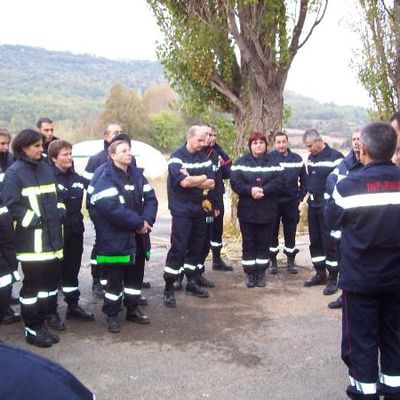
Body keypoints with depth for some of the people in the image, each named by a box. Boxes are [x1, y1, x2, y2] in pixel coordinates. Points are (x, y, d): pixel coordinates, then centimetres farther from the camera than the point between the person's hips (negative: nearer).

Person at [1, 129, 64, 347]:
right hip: (31, 237, -7)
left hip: (52, 234, 7)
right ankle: (33, 329, 7)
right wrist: (32, 220, -17)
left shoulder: (46, 168, 13)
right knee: (32, 283, -2)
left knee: (52, 276, 17)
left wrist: (60, 211, 6)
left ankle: (49, 313, 37)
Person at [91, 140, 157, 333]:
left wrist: (147, 220, -14)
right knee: (115, 278, 3)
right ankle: (112, 315, 17)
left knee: (135, 275, 17)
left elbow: (150, 199, 5)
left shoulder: (137, 175, 9)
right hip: (115, 239, -7)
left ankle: (132, 309, 33)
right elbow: (112, 208, -25)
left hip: (137, 237, 7)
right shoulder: (106, 179, -14)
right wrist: (138, 223, -21)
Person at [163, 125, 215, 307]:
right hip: (181, 211, -6)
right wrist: (202, 178, -9)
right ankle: (168, 289, -1)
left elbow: (211, 184, 0)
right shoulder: (177, 157, -10)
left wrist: (192, 180, -13)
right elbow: (183, 181, -25)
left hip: (198, 209, 6)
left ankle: (192, 283, 25)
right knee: (178, 248, -8)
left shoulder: (204, 158, 9)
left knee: (196, 247, 12)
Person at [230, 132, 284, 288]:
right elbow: (235, 182, -8)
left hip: (267, 211, 1)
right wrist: (250, 190, -23)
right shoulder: (241, 162, 3)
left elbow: (278, 181, -8)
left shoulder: (274, 162, 5)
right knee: (248, 243, 6)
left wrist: (263, 190, -23)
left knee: (264, 243, 8)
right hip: (247, 211, 0)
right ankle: (249, 273, 16)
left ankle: (261, 273, 19)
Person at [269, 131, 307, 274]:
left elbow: (304, 179, 7)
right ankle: (273, 261, 21)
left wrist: (301, 196, 2)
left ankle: (291, 261, 22)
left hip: (291, 202, 2)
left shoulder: (297, 159, 0)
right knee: (273, 232, 8)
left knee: (290, 232, 10)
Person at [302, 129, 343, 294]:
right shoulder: (310, 157, 11)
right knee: (315, 241, 13)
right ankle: (320, 274, 26)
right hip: (313, 205, 7)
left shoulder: (335, 156, -13)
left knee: (329, 243, -3)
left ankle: (333, 278, 8)